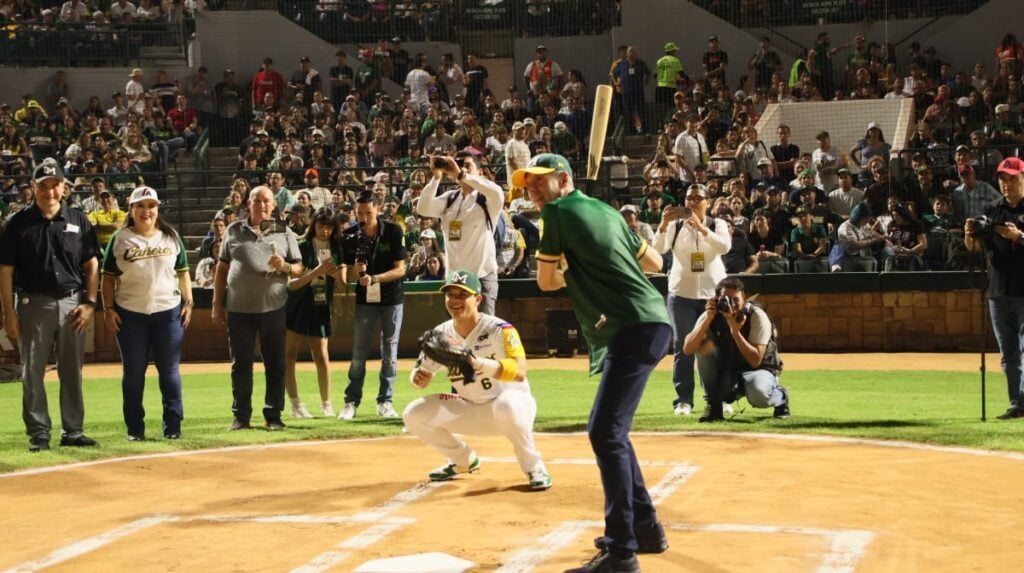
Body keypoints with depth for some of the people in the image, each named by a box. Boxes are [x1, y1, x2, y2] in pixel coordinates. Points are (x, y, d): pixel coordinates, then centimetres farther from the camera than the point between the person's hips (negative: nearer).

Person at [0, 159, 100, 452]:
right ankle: (38, 433, 9)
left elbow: (91, 264, 9)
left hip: (72, 303, 2)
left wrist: (89, 303, -2)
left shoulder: (79, 221, 6)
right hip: (34, 304, -2)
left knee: (72, 371, 7)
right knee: (33, 372, 2)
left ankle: (73, 431, 14)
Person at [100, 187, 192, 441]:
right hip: (130, 314, -1)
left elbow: (182, 272, 11)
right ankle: (135, 428, 10)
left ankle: (173, 425, 9)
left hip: (168, 311, 1)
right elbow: (109, 276, 4)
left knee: (170, 370, 3)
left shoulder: (171, 237, 8)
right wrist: (108, 308, -4)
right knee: (133, 372, 4)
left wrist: (188, 301, 2)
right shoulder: (120, 239, 3)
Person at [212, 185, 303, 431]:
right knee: (241, 364, 4)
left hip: (273, 308, 0)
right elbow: (222, 268, 10)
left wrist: (284, 267, -17)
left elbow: (299, 268, 5)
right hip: (239, 308, 0)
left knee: (275, 364, 3)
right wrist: (217, 305, 6)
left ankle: (273, 415, 10)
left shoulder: (284, 234, 7)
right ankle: (241, 416, 10)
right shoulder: (233, 231, 8)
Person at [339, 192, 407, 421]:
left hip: (391, 299, -1)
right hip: (365, 299, 1)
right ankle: (351, 401, 6)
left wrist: (374, 278, -25)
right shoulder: (351, 236, -5)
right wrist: (356, 271, -22)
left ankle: (385, 401, 12)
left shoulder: (393, 232, -11)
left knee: (389, 351, 4)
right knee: (359, 352, 0)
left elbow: (400, 269, -12)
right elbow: (347, 270, 1)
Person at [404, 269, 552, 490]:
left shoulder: (499, 330, -22)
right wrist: (417, 377, -25)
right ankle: (464, 460, 14)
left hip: (515, 405, -6)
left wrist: (478, 363, -52)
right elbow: (421, 376, 1)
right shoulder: (441, 334, -5)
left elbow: (519, 372, -37)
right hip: (471, 410, 6)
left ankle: (534, 467, -17)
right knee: (414, 414, -9)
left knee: (506, 404, -41)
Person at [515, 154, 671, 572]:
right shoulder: (607, 211, 20)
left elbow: (546, 281, 3)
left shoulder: (559, 212, -3)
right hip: (646, 325, 10)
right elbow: (654, 262, 25)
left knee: (605, 433, -16)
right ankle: (645, 528, 27)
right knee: (610, 430, 19)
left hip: (637, 328, -10)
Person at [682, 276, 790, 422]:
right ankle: (713, 405, -11)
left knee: (759, 396, -38)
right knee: (705, 345, -23)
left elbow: (755, 361, -27)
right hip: (727, 370, 4)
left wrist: (736, 331, -37)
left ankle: (780, 397, 3)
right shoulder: (712, 315, -13)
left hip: (759, 369, -4)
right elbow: (687, 349, -25)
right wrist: (708, 319, -34)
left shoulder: (757, 316, -22)